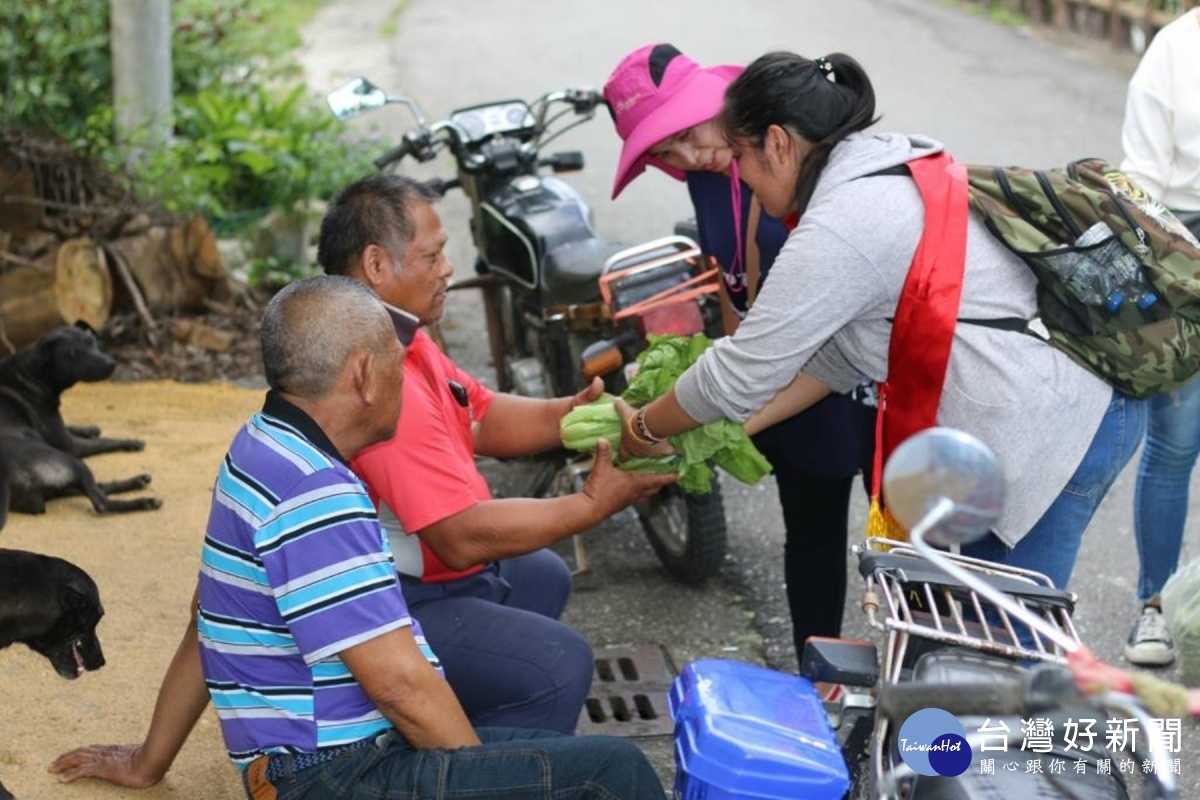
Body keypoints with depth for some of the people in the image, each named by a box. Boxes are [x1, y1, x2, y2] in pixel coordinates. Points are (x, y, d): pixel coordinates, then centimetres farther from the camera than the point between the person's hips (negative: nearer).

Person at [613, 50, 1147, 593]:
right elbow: (839, 354, 15)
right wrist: (737, 426, 12)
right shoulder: (892, 170, 13)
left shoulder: (837, 232, -17)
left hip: (1050, 432, -10)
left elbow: (739, 375, -10)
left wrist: (644, 430, 5)